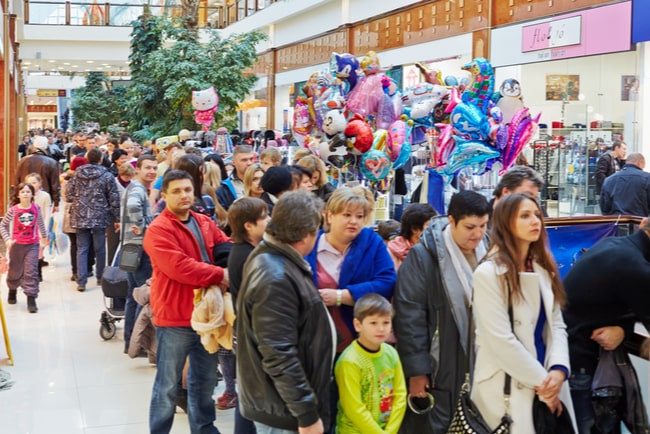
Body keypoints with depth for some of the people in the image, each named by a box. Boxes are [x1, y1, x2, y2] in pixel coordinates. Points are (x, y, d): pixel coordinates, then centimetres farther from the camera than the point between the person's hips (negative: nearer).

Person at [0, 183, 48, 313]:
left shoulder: (36, 208, -4)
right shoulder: (13, 210, -9)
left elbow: (40, 224, 12)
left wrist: (44, 238, 20)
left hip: (33, 245, 0)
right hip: (17, 244, 0)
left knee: (31, 272, -7)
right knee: (15, 271, 16)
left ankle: (31, 300, -6)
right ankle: (12, 291, 44)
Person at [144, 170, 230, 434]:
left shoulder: (205, 223, 8)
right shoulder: (158, 230, -16)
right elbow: (179, 267, -26)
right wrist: (220, 275, -24)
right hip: (174, 316, -7)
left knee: (206, 378, 21)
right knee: (168, 384, 3)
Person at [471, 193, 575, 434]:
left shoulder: (544, 270, 10)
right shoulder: (488, 273, -12)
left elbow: (557, 326, 5)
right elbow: (501, 340, -17)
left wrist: (558, 370, -12)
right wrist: (541, 382, -12)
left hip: (547, 385, 6)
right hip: (507, 387, -6)